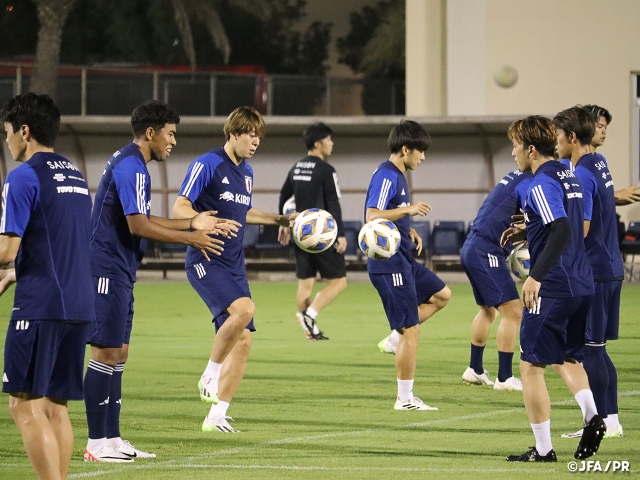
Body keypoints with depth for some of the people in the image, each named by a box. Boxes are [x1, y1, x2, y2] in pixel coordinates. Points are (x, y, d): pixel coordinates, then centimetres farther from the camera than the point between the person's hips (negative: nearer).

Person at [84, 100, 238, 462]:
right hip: (109, 271, -11)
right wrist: (190, 239, -13)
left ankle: (112, 438, 14)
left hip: (118, 273, 11)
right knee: (107, 352, -8)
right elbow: (138, 226, -20)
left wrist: (192, 223, 16)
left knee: (118, 354, 11)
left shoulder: (131, 164, 17)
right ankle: (97, 444, -7)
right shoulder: (131, 167, -15)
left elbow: (142, 221, 21)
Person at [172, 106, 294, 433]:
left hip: (234, 266, 8)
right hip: (206, 261, -8)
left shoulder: (246, 173, 15)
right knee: (243, 308, -30)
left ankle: (216, 416, 6)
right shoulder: (207, 165, -9)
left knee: (243, 339, 0)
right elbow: (180, 208, -15)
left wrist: (278, 220, 23)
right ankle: (210, 376, -12)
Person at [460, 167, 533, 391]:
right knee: (513, 312, -10)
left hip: (471, 248, 10)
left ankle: (475, 369, 34)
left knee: (488, 309, 25)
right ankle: (505, 378, -9)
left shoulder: (516, 178, 16)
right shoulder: (528, 183, -12)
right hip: (486, 252, -10)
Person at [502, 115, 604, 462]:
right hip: (582, 284, 9)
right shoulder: (568, 176, 13)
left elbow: (563, 230, -27)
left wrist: (536, 276, -30)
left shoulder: (542, 184, -15)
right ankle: (592, 417, 2)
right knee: (567, 358, 24)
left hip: (552, 288, -9)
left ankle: (543, 449, 2)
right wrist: (527, 233, 25)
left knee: (531, 366, 0)